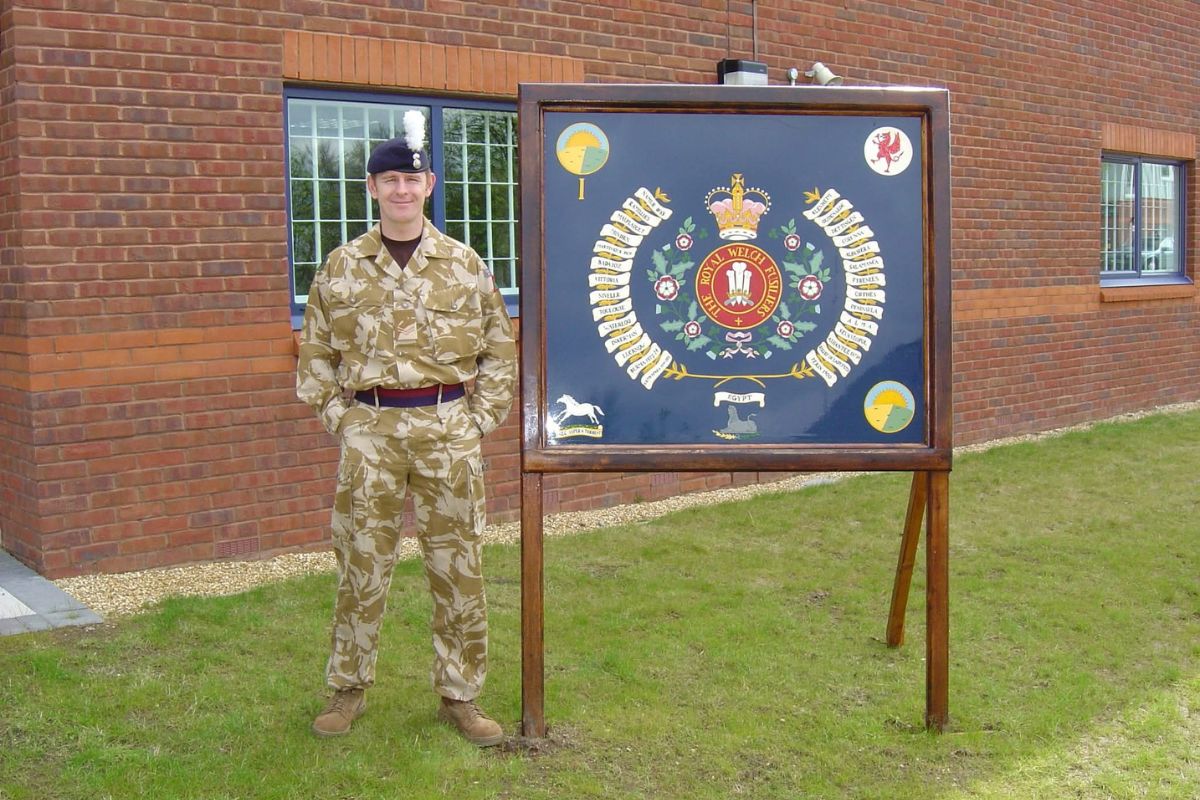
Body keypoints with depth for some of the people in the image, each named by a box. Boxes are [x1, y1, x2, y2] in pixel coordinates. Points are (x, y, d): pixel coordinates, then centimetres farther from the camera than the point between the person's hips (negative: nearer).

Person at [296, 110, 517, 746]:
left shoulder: (464, 265, 4)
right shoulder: (341, 269, 5)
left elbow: (500, 350, 8)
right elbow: (316, 353, 11)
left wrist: (480, 418, 2)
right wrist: (337, 417, 2)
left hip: (448, 432, 0)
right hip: (369, 430, 0)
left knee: (456, 566, 6)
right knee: (361, 562, 6)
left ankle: (459, 695, 19)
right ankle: (348, 688, 23)